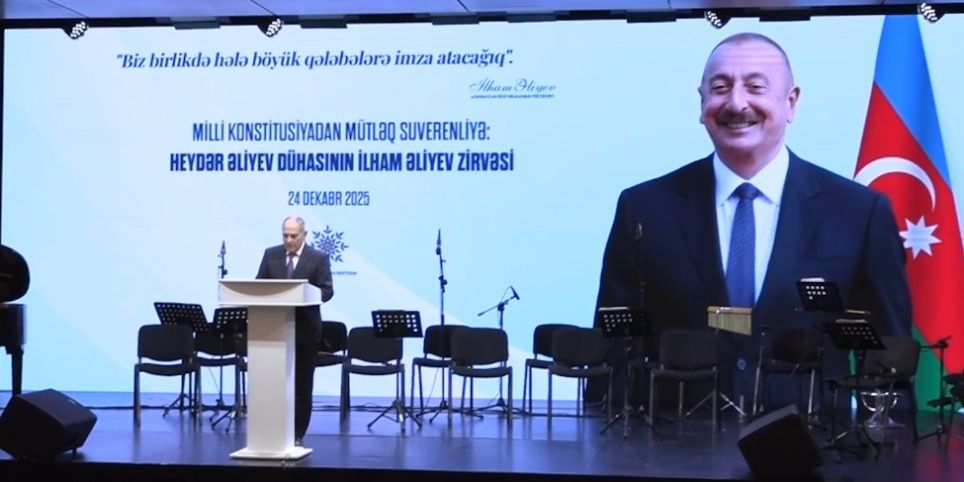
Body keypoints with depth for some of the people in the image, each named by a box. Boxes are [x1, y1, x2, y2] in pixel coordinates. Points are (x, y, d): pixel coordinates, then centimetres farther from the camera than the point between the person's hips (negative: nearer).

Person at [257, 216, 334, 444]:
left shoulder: (319, 258, -1)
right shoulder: (271, 254, 7)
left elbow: (326, 291, -6)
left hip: (305, 327, -2)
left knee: (302, 382, 5)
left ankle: (297, 434, 13)